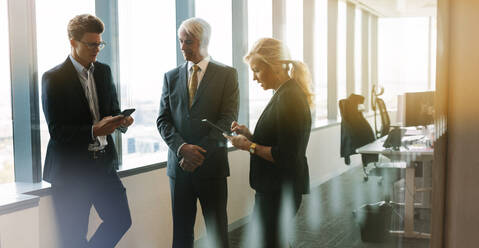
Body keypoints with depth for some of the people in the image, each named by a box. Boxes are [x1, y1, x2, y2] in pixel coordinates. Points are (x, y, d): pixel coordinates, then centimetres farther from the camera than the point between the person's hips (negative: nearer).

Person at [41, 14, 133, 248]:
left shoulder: (104, 71, 8)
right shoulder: (53, 78, -10)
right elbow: (56, 131, -15)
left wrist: (121, 120, -8)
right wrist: (94, 131, -27)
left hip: (104, 164, 6)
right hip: (70, 169, -6)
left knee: (121, 220, 9)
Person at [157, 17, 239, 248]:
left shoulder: (227, 74, 0)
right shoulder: (171, 77, 10)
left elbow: (228, 119, -7)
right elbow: (163, 120, 5)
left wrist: (200, 154, -14)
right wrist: (182, 148, -13)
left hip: (212, 165, -3)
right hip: (179, 165, 3)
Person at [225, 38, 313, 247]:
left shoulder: (289, 99, -19)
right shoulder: (285, 94, 12)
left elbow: (286, 157, -23)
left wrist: (250, 146, -15)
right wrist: (250, 135, 5)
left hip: (280, 193, -10)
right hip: (274, 189, 10)